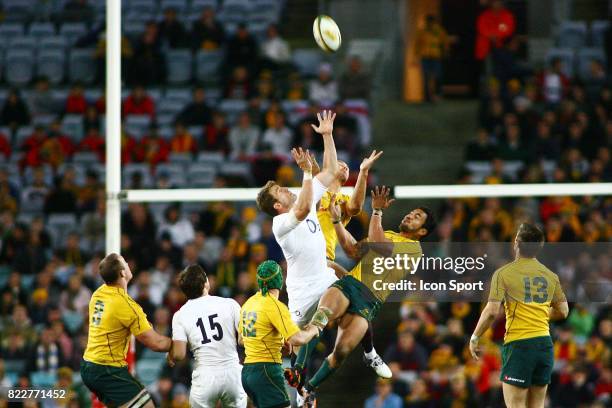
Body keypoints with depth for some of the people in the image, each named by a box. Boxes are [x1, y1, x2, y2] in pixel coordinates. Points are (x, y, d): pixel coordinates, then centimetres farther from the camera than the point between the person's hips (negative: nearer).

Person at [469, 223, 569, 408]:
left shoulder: (504, 273, -7)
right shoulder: (551, 276, 8)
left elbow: (491, 312, -13)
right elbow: (562, 311, 13)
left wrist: (475, 338, -1)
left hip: (518, 344, -5)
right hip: (545, 343, 6)